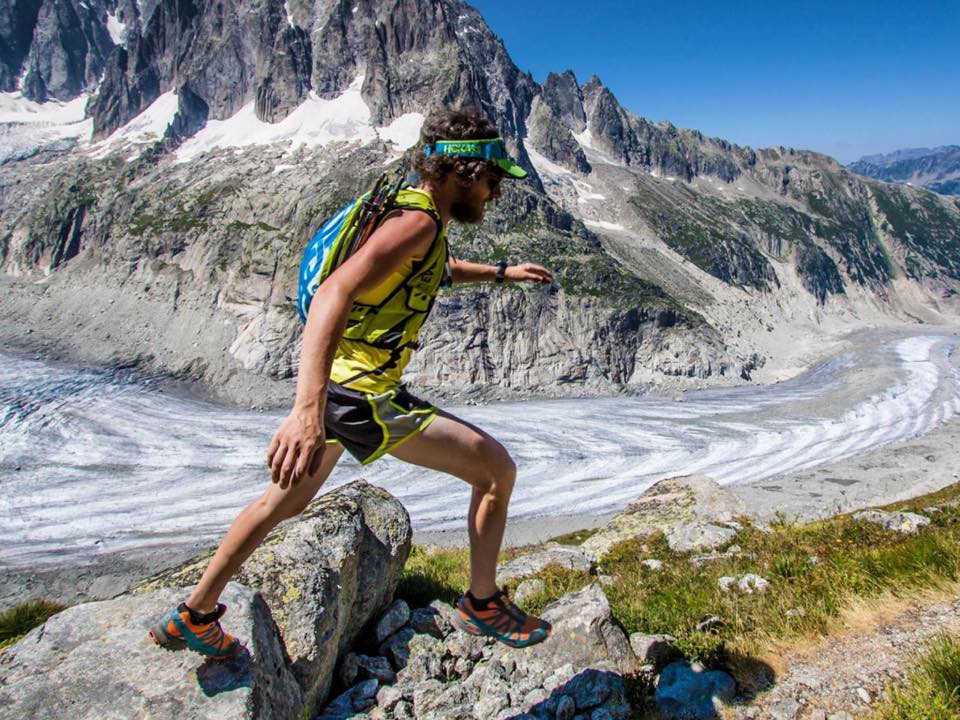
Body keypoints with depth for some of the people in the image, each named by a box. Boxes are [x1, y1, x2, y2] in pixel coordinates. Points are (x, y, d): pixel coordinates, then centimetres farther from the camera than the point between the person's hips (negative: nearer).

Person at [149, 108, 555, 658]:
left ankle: (193, 619, 42)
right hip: (363, 396, -10)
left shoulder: (420, 215, 12)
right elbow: (335, 293, -34)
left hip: (335, 384, 10)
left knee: (288, 501, 26)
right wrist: (308, 408, -45)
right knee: (498, 468, 0)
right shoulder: (418, 221, -19)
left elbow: (441, 269, 37)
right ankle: (483, 605, 18)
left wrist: (503, 273, 32)